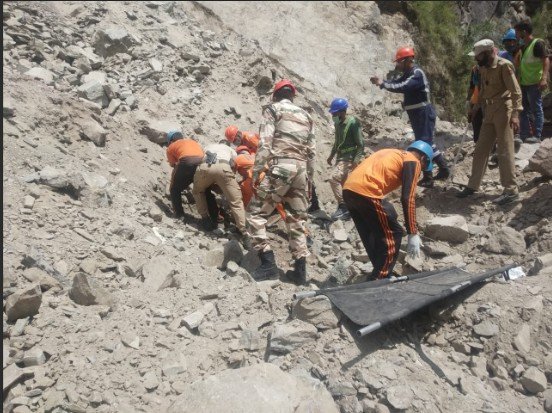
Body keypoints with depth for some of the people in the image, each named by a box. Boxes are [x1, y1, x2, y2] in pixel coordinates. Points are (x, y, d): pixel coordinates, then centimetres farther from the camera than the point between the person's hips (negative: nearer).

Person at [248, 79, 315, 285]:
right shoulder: (305, 115, 24)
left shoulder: (272, 109, 7)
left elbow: (265, 144, -8)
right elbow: (311, 152, 17)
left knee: (256, 212, 1)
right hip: (301, 170, 6)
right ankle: (300, 270, 11)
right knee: (297, 219, 11)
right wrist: (309, 179, 21)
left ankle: (268, 263, -7)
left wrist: (256, 172, -9)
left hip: (280, 167, -6)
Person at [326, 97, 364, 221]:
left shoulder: (353, 122, -14)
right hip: (340, 157, 9)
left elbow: (360, 144, -16)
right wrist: (331, 155, 23)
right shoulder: (338, 123, 9)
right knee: (342, 184, 11)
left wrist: (356, 160, -25)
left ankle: (342, 206, -16)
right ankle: (347, 209, 22)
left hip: (349, 158, -9)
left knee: (334, 178, -23)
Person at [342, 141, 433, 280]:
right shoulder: (413, 162, 6)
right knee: (393, 235, 6)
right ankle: (379, 280, 9)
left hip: (348, 190, 9)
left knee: (371, 236, 22)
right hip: (366, 192, -9)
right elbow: (408, 198, -5)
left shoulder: (392, 154, 31)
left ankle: (378, 274, 32)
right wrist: (413, 234, -4)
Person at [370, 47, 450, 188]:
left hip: (423, 114, -10)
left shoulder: (417, 74, -18)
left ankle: (427, 179, -2)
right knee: (426, 143, 17)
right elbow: (396, 83, 9)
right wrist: (381, 82, -7)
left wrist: (383, 84, -26)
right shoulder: (409, 73, 13)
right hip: (418, 115, 10)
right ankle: (444, 168, 29)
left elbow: (402, 87, -31)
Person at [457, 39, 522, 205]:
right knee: (480, 150, 10)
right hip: (489, 112, 8)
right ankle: (472, 186, 19)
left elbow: (516, 91, -18)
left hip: (503, 111, -8)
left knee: (504, 151, -7)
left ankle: (511, 190, 1)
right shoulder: (483, 68, 10)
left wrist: (515, 114, -27)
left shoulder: (504, 65, -13)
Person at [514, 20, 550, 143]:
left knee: (536, 109, -5)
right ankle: (524, 135, 16)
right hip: (523, 83, 9)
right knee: (523, 110, 10)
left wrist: (544, 78, -29)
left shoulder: (537, 43, -9)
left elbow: (546, 60, -18)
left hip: (534, 83, -9)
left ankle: (537, 136, -3)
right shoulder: (523, 47, 15)